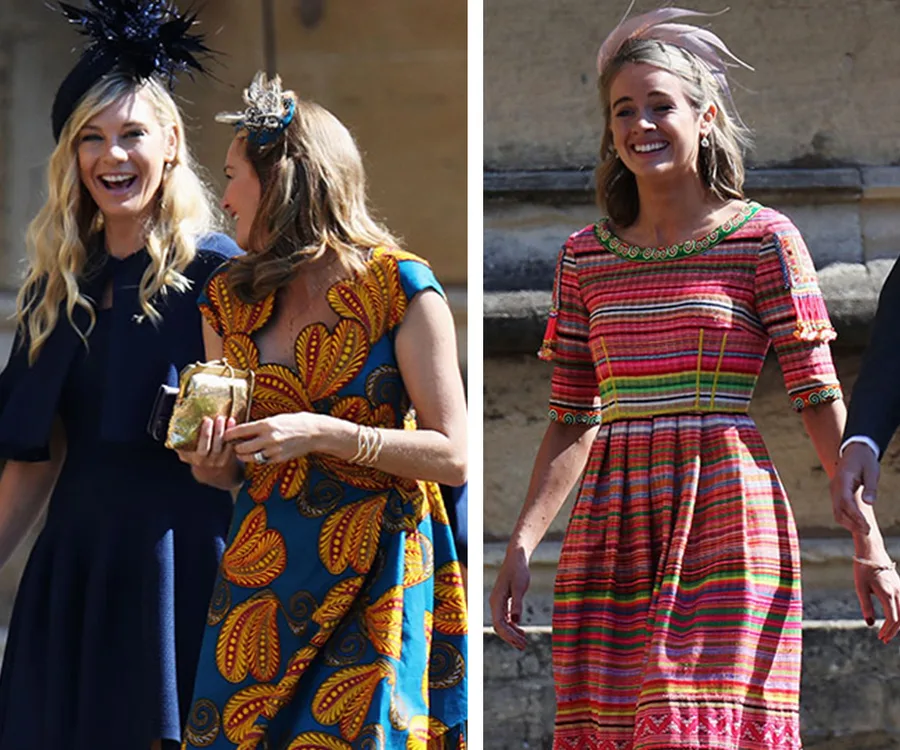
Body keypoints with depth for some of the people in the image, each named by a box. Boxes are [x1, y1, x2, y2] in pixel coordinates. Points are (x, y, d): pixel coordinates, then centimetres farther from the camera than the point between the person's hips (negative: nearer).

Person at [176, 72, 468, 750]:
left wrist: (325, 434, -19)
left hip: (375, 578, -4)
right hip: (262, 569, 5)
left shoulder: (400, 288, -7)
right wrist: (208, 460, -7)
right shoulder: (229, 299, 9)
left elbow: (453, 457, -10)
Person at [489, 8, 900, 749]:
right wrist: (521, 546, 8)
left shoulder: (763, 240, 1)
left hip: (726, 518, -4)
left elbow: (821, 398, -1)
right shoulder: (586, 257, 13)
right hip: (612, 524, 4)